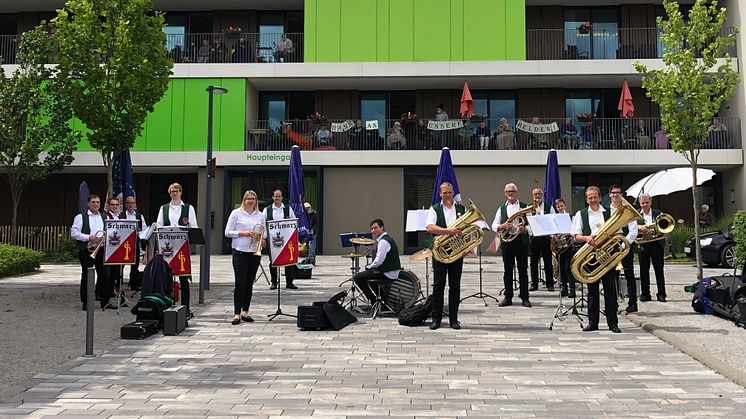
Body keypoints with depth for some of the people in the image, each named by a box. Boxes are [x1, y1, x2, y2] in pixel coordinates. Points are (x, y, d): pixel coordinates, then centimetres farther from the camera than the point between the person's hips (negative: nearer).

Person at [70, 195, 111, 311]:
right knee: (86, 275, 2)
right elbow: (73, 233, -5)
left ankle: (105, 301, 8)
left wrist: (105, 237, -5)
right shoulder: (81, 217, 1)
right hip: (86, 250, -4)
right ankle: (85, 302, 10)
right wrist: (88, 237, -15)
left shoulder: (104, 217, 15)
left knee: (104, 275, 1)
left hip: (101, 249, 4)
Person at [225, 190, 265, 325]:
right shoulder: (236, 213, 2)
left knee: (249, 283, 8)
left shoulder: (261, 215, 12)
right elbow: (228, 232, 0)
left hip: (255, 252, 4)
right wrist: (242, 233, -13)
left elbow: (264, 233, 17)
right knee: (240, 282, -8)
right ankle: (237, 314, -5)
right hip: (240, 252, -4)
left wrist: (260, 237, -5)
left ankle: (245, 312, 17)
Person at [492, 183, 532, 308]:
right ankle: (508, 297, 10)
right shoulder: (501, 208, 13)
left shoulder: (524, 207, 7)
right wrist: (503, 226, -12)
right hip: (506, 241, 2)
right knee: (508, 270, 4)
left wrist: (524, 229, -18)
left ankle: (525, 297, 7)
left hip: (522, 240, -1)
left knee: (523, 270, 2)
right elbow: (494, 226, 8)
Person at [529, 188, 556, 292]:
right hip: (533, 237, 1)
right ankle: (534, 284, 12)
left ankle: (550, 284, 9)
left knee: (548, 261, 3)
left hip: (546, 237, -1)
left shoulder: (549, 207, 5)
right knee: (534, 262, 5)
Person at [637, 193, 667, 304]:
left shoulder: (658, 213, 9)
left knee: (659, 270, 2)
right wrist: (640, 227, -28)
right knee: (644, 270, 4)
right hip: (643, 245, 0)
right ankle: (645, 294, 11)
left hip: (656, 244, 0)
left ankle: (661, 294, 8)